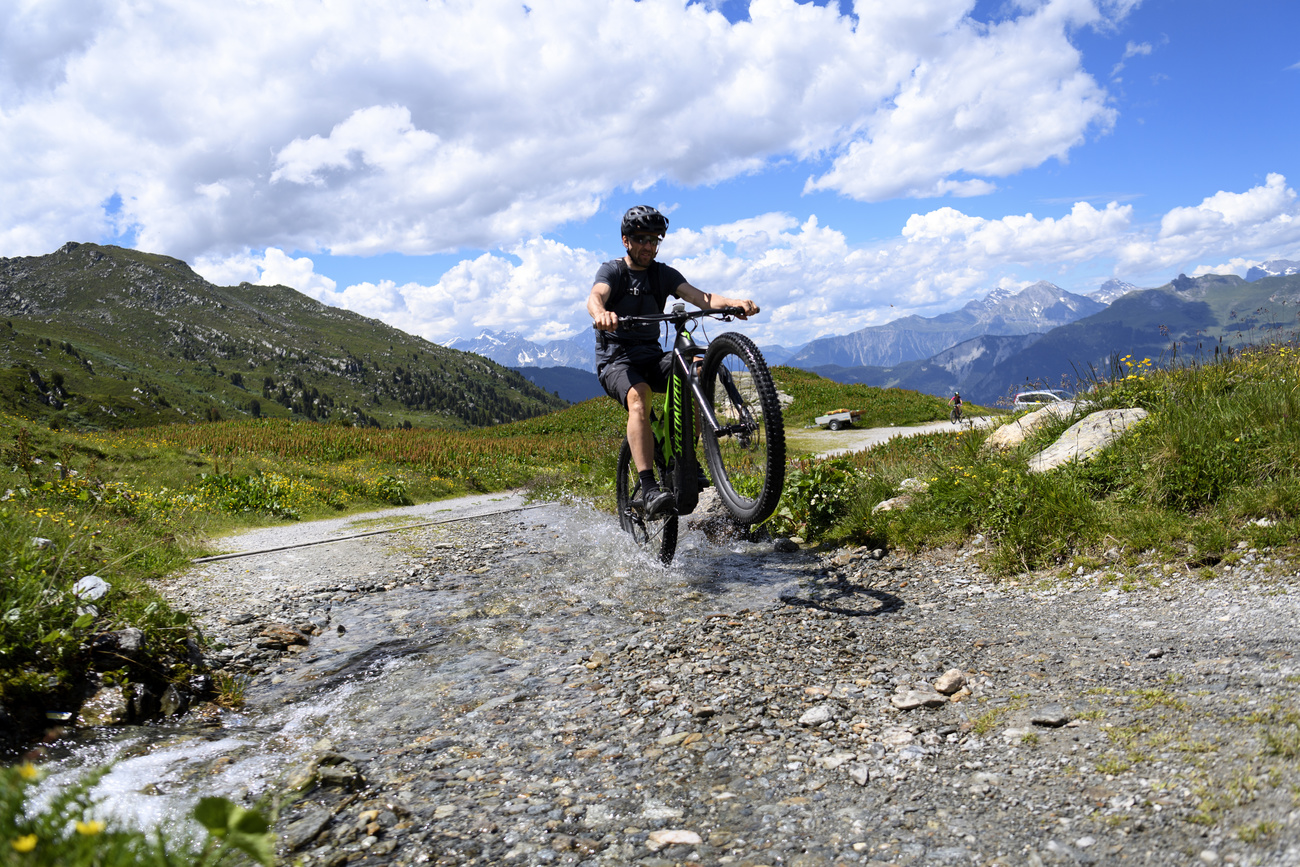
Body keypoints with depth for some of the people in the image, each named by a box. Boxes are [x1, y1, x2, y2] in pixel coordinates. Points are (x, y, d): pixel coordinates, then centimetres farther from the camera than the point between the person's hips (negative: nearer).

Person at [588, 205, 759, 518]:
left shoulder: (664, 274, 8)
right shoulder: (612, 270, -2)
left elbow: (697, 296, -10)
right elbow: (595, 296, -25)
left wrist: (732, 302, -32)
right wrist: (600, 313, -52)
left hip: (652, 355, 4)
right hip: (615, 359, -4)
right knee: (638, 396, -36)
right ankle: (649, 489, -43)